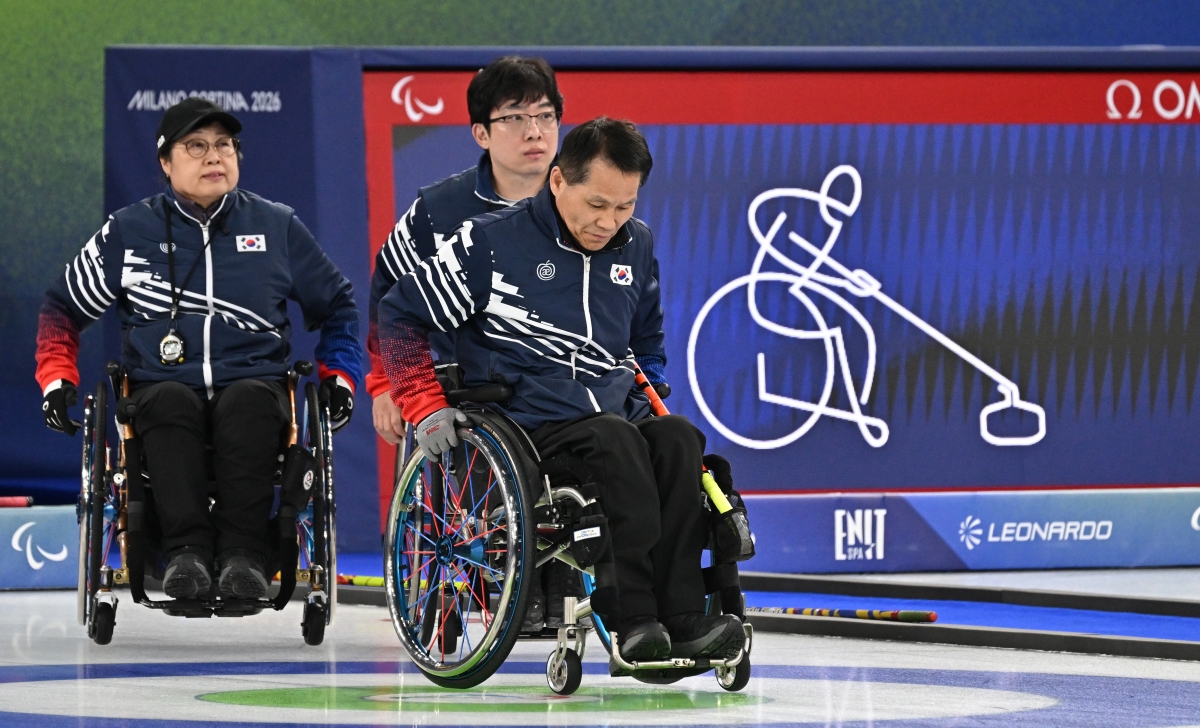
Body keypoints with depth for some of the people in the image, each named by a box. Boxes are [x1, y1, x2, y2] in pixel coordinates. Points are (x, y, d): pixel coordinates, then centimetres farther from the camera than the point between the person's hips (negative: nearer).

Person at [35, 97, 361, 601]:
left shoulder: (277, 226, 13)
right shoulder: (129, 232, 10)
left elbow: (335, 305, 25)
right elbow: (64, 308, 20)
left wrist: (339, 378, 13)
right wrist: (57, 380, 7)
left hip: (254, 382, 0)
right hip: (164, 385, 0)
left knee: (250, 402, -36)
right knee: (169, 403, -36)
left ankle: (243, 554, -44)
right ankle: (186, 551, -46)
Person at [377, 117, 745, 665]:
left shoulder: (637, 246, 13)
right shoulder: (493, 241, -4)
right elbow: (400, 314, 3)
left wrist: (643, 405, 20)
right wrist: (427, 409, -4)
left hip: (617, 421, 5)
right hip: (525, 432, -5)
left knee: (677, 438, -29)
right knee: (615, 441, -35)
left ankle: (682, 619, -35)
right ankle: (636, 620, -39)